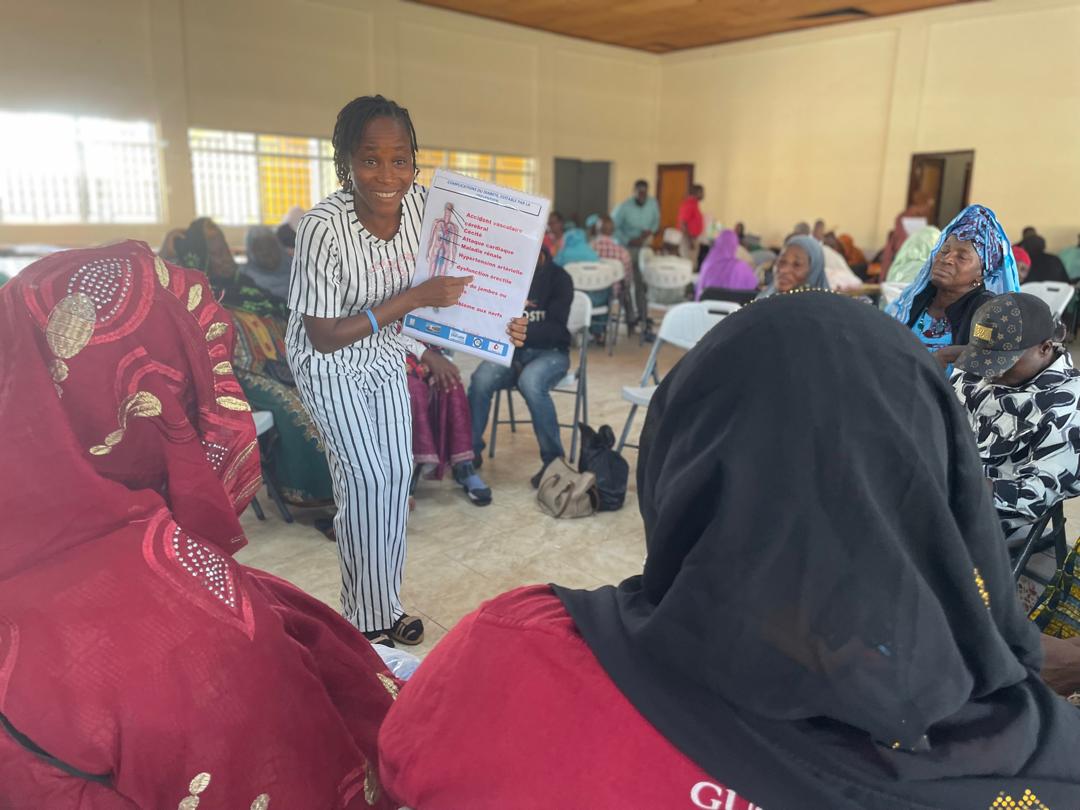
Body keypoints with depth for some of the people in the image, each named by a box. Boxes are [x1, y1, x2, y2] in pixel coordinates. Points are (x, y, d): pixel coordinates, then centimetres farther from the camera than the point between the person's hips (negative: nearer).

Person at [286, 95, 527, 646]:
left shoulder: (421, 202, -17)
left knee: (397, 472, 6)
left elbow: (447, 285, -3)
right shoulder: (323, 226, -30)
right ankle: (367, 616, 11)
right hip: (327, 359, -5)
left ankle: (386, 602, 23)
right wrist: (413, 300, -32)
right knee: (366, 478, -9)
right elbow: (324, 337, -27)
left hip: (386, 350, 5)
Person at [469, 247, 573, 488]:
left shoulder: (558, 278, -3)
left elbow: (555, 328, -16)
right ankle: (470, 450, -14)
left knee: (530, 382, -37)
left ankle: (554, 459, -22)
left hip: (550, 352, -3)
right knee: (481, 379, -29)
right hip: (509, 350, 3)